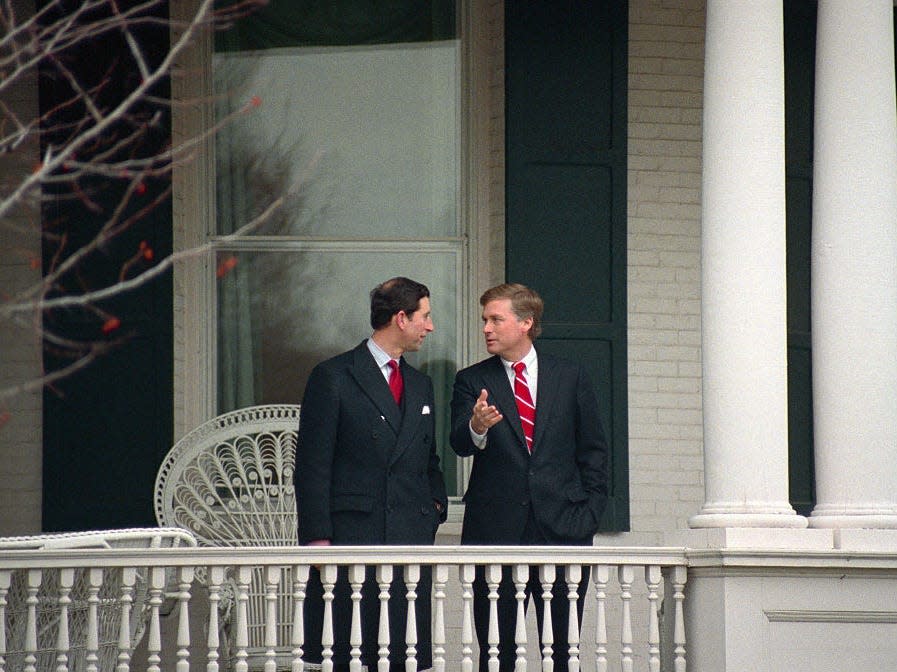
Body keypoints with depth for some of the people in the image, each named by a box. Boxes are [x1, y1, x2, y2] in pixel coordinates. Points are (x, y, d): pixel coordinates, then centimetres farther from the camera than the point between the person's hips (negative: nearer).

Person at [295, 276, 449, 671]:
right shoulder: (333, 377, 0)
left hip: (411, 536, 5)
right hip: (351, 535, -5)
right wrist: (317, 536, -10)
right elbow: (312, 466, -4)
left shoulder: (420, 385, 20)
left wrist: (436, 503, 9)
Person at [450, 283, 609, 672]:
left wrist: (589, 513, 2)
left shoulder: (571, 378, 10)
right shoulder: (472, 382, 8)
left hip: (562, 527, 0)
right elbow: (460, 444, -7)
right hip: (495, 532, 0)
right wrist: (476, 427, -30)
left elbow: (593, 452, 13)